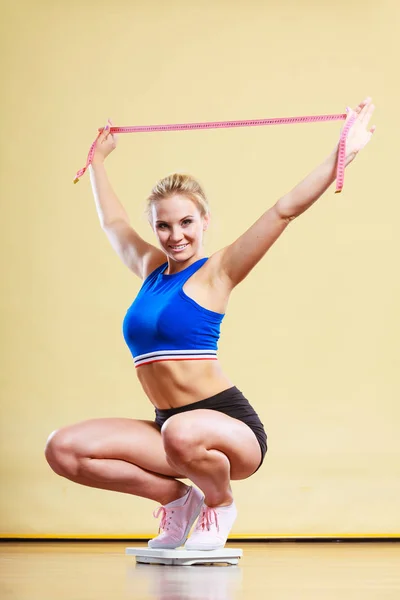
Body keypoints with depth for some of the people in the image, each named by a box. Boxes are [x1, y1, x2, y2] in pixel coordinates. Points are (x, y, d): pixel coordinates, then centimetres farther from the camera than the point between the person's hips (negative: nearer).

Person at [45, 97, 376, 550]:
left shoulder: (216, 272, -2)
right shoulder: (150, 268, 14)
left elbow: (285, 210, -10)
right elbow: (113, 221, 33)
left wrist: (345, 153, -15)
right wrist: (98, 160, 44)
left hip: (230, 424, -6)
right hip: (169, 426, 6)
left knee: (182, 433, -41)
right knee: (63, 449, -13)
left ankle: (219, 502, -4)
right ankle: (176, 497, 6)